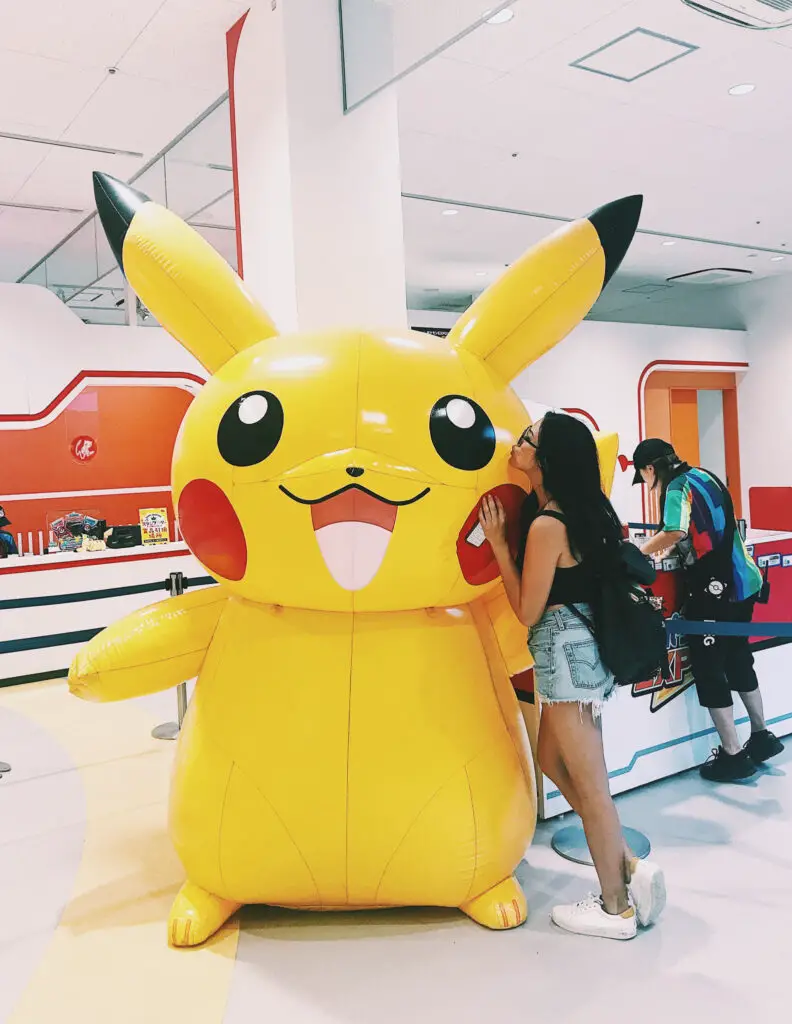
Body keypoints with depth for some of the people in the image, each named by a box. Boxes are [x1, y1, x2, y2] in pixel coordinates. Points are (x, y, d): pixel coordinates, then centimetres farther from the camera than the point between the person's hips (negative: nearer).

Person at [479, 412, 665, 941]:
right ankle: (631, 867, 22)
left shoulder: (547, 525, -20)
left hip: (565, 653, -10)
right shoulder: (588, 510, 6)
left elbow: (528, 611, -13)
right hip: (584, 648, 10)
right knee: (554, 762, 20)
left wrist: (498, 543, -12)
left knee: (588, 783, 3)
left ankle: (616, 908, 19)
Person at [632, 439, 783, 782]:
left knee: (709, 669, 0)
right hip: (743, 582, 9)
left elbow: (675, 533, -31)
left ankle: (733, 756, 6)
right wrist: (664, 544, 21)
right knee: (738, 660, 21)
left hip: (715, 589, -9)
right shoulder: (704, 476, 12)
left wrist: (640, 551, -16)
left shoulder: (677, 488, -13)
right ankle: (762, 736, 33)